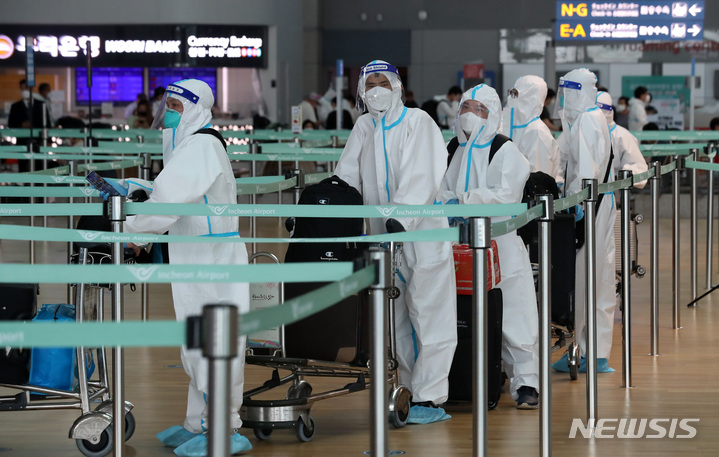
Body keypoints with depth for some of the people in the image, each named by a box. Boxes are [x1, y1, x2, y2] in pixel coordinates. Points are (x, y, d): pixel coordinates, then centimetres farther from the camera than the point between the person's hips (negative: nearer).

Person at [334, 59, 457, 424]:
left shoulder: (417, 123, -7)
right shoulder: (364, 128, 11)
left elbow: (420, 178, -19)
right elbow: (346, 179, 8)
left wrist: (400, 218, -34)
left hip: (422, 231, -6)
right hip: (385, 233, 6)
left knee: (428, 314, -8)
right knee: (397, 317, 11)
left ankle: (428, 397, -8)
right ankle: (412, 387, 21)